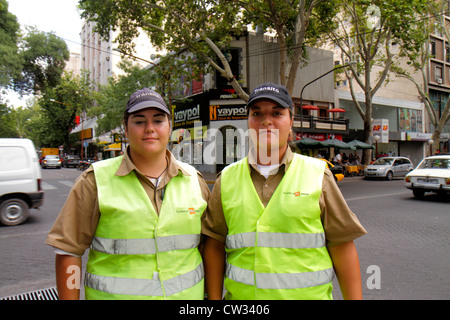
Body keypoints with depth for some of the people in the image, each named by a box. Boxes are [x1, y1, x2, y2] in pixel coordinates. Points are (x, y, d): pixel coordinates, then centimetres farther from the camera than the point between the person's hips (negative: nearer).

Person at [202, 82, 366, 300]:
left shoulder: (317, 174, -4)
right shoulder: (227, 179, -1)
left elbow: (342, 246, -4)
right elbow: (214, 246, 1)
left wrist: (354, 297, -6)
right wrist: (214, 298, -1)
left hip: (308, 294, -1)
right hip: (240, 294, 2)